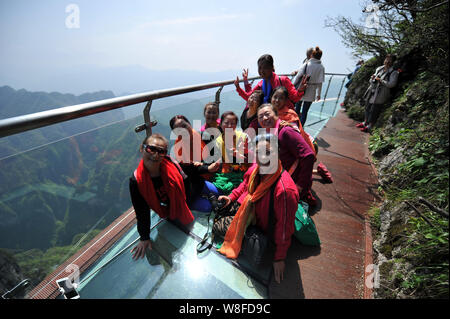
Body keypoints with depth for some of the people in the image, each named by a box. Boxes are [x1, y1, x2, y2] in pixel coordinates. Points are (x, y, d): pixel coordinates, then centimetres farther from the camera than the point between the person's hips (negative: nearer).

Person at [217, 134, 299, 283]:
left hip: (268, 230, -6)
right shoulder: (255, 169, -16)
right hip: (252, 216, 6)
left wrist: (279, 258, -16)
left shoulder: (285, 189, -37)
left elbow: (284, 227, -26)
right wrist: (231, 197, -1)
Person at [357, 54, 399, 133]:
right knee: (367, 108, 13)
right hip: (372, 91, 6)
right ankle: (365, 123, 28)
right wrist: (372, 78, -7)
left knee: (374, 111, -5)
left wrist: (380, 80, -17)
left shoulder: (393, 72, -7)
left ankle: (369, 127, 5)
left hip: (380, 95, -6)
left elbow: (391, 84, -18)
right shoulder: (379, 69, 12)